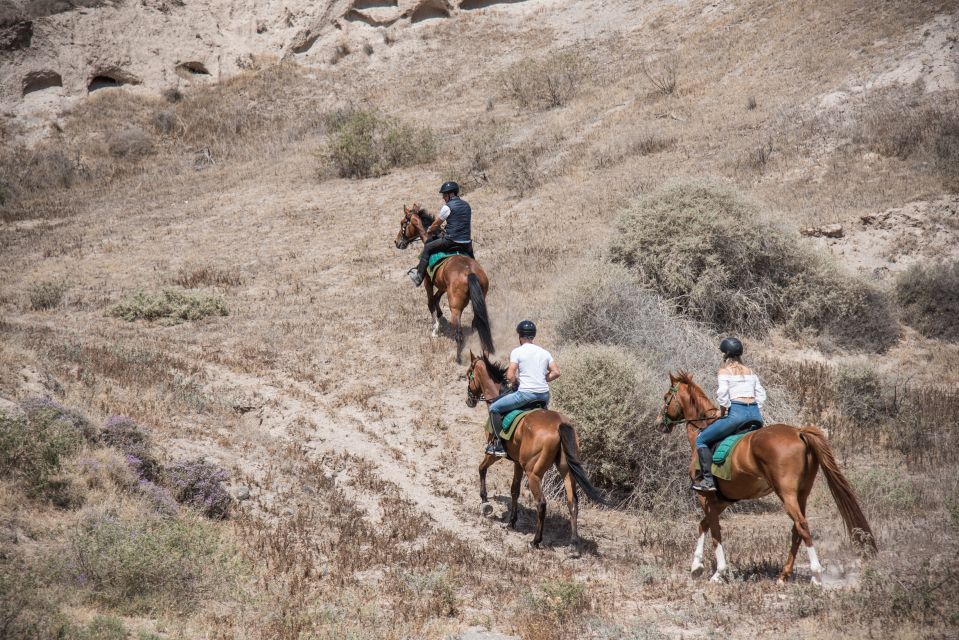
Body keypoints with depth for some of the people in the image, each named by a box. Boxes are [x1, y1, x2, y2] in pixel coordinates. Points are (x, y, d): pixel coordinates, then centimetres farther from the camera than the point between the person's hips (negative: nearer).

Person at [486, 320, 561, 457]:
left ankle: (498, 445, -3)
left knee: (494, 408, 7)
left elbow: (510, 376, -12)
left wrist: (516, 382, 8)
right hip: (544, 394, 6)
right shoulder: (544, 352, 12)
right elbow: (556, 372, 9)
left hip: (526, 393, -6)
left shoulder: (517, 352, -4)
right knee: (543, 405, 42)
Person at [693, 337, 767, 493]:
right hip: (756, 414, 6)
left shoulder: (724, 371, 3)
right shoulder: (750, 372, 21)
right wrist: (756, 409, 17)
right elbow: (761, 394, 17)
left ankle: (708, 480, -7)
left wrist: (724, 410, 0)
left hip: (736, 411, -6)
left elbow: (723, 392, -12)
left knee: (701, 440, 5)